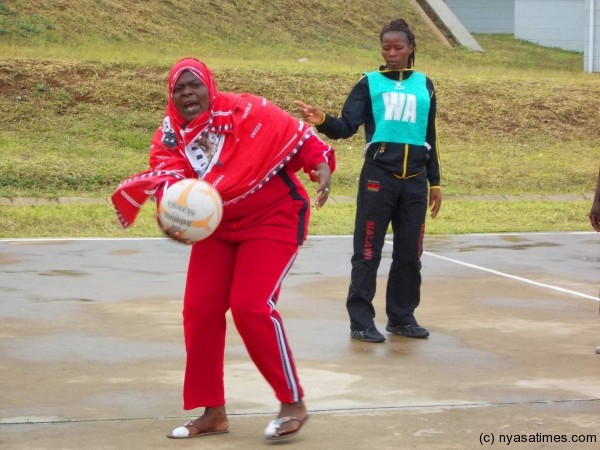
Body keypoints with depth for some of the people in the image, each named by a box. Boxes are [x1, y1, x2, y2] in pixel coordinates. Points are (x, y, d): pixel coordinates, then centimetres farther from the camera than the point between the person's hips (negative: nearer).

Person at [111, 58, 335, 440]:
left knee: (251, 307, -18)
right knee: (199, 310, 1)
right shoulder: (170, 137, -5)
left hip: (272, 220, -6)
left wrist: (321, 167, -31)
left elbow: (299, 135, -14)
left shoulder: (246, 111, -18)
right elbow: (166, 178, -22)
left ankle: (293, 404, -4)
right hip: (216, 226, 6)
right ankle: (213, 412, 15)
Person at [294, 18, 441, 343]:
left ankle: (402, 317, 19)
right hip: (378, 177, -3)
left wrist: (434, 182, 15)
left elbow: (429, 138, 16)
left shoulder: (424, 85, 12)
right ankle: (361, 321, 2)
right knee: (368, 253, -3)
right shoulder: (369, 83, 2)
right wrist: (322, 121, -30)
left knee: (409, 253, 8)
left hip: (415, 181, 3)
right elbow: (347, 126, -9)